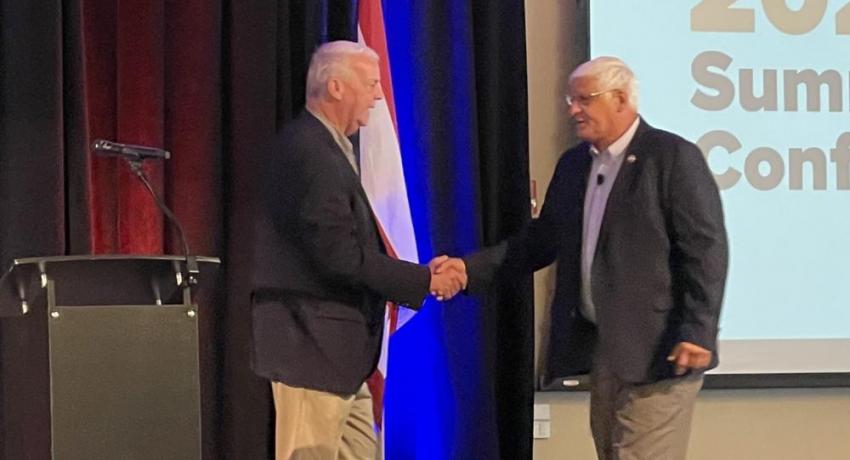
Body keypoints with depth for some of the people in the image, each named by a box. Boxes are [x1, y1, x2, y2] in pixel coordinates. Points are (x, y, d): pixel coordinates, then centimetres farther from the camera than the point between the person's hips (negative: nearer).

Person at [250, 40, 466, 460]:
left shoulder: (326, 148, 16)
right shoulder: (308, 152, -17)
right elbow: (340, 254, -22)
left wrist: (423, 277, 10)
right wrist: (426, 280, -15)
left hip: (337, 350, 11)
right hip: (311, 346, -11)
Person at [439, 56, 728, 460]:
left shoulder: (674, 157, -9)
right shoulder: (573, 163, 14)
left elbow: (706, 251, -13)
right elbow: (544, 238, 17)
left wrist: (697, 333, -20)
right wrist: (472, 267, 5)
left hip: (658, 349, -8)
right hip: (599, 348, 8)